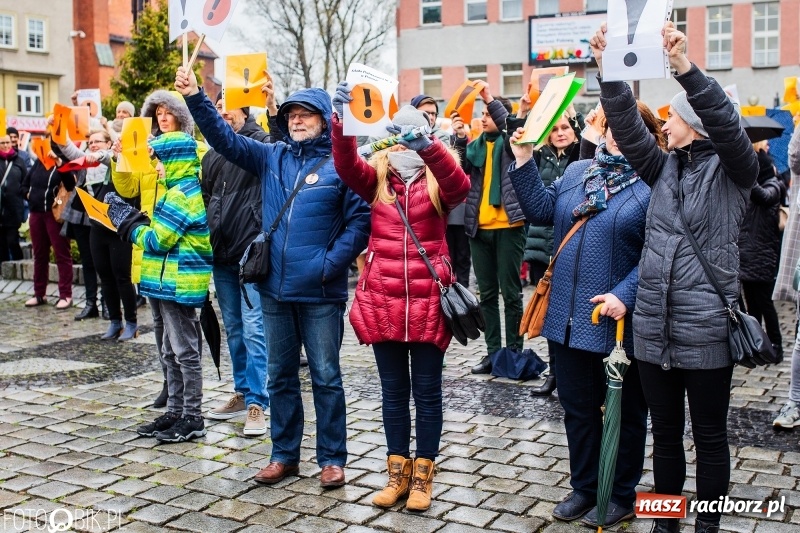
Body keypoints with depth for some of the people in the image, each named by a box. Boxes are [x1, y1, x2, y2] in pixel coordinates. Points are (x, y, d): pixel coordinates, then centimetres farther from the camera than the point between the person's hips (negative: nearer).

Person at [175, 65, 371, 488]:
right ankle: (284, 454, 28)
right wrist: (195, 97, -4)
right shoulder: (272, 158, 9)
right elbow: (225, 139, 6)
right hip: (275, 289, 5)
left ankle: (332, 458, 18)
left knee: (325, 376, 5)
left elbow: (360, 221, -9)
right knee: (280, 375, 14)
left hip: (320, 293, -5)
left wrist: (331, 263, -16)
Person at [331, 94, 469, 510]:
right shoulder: (377, 176, 6)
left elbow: (459, 185, -23)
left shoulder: (437, 179, 0)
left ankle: (422, 474, 20)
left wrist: (426, 145, -39)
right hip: (383, 300, 2)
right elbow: (347, 166, -14)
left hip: (429, 300, -2)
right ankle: (398, 470, 24)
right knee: (393, 389, 11)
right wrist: (341, 121, -32)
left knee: (427, 390, 7)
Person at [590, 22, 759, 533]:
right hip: (654, 327, 5)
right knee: (665, 431, 15)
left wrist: (686, 67, -33)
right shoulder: (664, 167, 12)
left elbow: (726, 124, -21)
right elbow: (628, 128, -1)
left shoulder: (731, 169, -2)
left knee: (709, 434, 8)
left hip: (706, 328, -5)